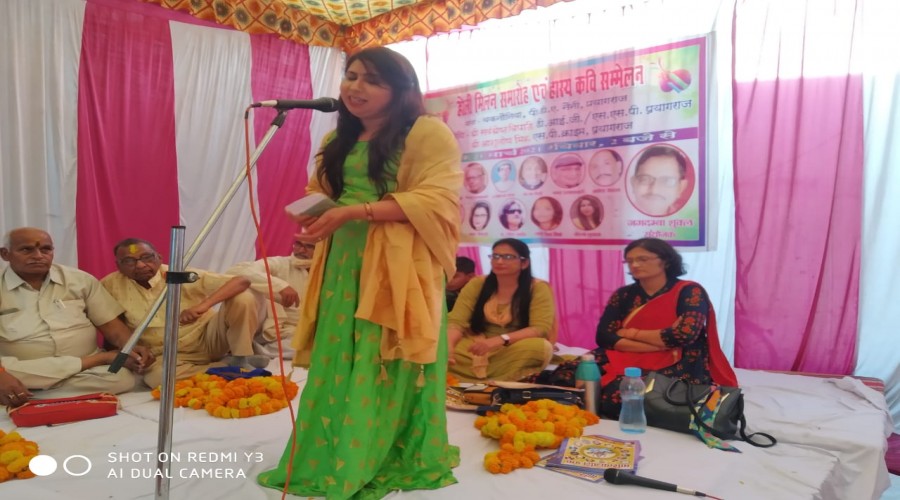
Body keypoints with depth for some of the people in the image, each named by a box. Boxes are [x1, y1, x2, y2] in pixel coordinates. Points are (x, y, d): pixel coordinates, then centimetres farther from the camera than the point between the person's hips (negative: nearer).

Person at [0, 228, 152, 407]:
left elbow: (110, 324, 6)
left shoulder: (81, 280, 8)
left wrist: (131, 348, -15)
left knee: (122, 378, -30)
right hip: (27, 374, -1)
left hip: (88, 368, 2)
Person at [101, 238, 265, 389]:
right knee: (156, 377, -35)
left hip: (209, 339, -2)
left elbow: (242, 281, -25)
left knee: (243, 299, -25)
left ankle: (241, 361, -11)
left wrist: (203, 305, -41)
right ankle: (230, 367, -16)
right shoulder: (111, 285, -6)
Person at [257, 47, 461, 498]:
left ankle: (390, 464, 11)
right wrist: (311, 210, 3)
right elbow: (320, 191, 29)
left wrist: (355, 211, -20)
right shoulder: (338, 141, 20)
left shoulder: (428, 133, -4)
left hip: (398, 271, -7)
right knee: (337, 370, 7)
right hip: (343, 267, 7)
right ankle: (328, 461, 18)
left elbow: (436, 201, -15)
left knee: (386, 373, -3)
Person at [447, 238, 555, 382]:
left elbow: (541, 328, -16)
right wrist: (447, 347, -30)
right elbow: (456, 322, -7)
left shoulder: (538, 288, -6)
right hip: (474, 349, 0)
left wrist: (500, 340, -31)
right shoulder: (477, 284, 1)